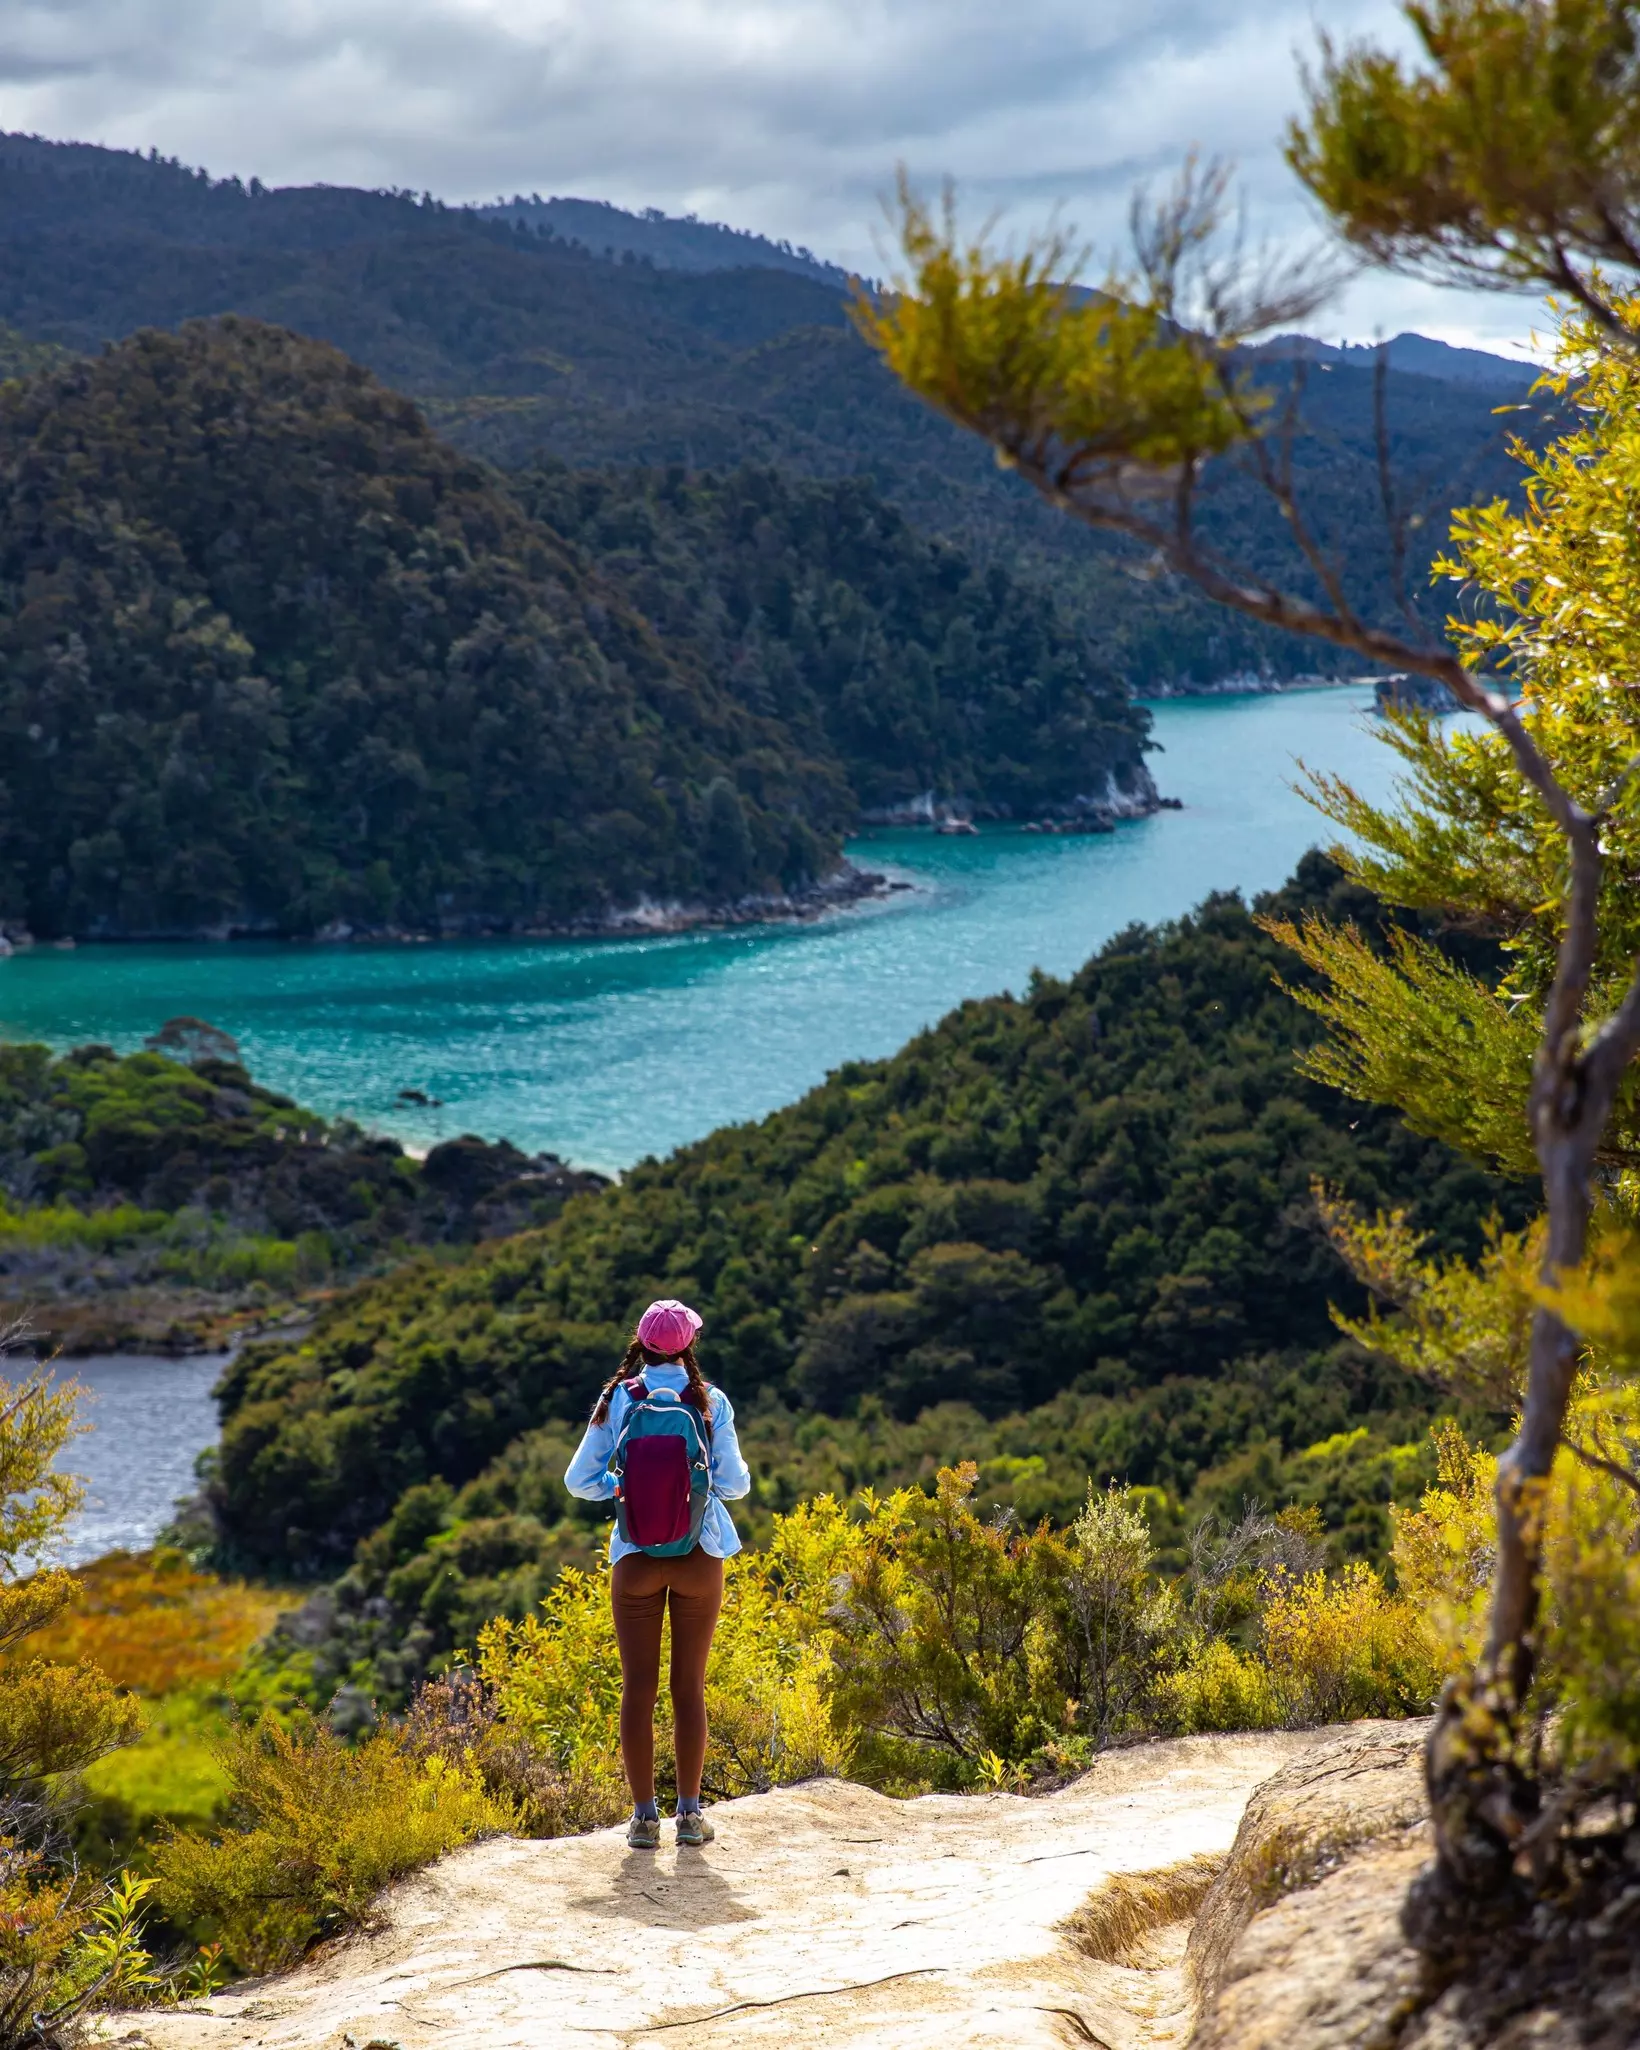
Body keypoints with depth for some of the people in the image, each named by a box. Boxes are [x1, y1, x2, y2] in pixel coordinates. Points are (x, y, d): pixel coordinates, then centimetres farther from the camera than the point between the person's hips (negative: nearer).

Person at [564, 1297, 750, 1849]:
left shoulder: (617, 1400, -2)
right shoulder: (710, 1401, -4)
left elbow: (579, 1480, -1)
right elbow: (733, 1482, -4)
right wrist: (739, 1476, 18)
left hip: (637, 1556, 0)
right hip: (699, 1555, 0)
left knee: (638, 1688, 5)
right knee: (690, 1686, 8)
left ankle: (644, 1815, 6)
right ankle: (689, 1813, 9)